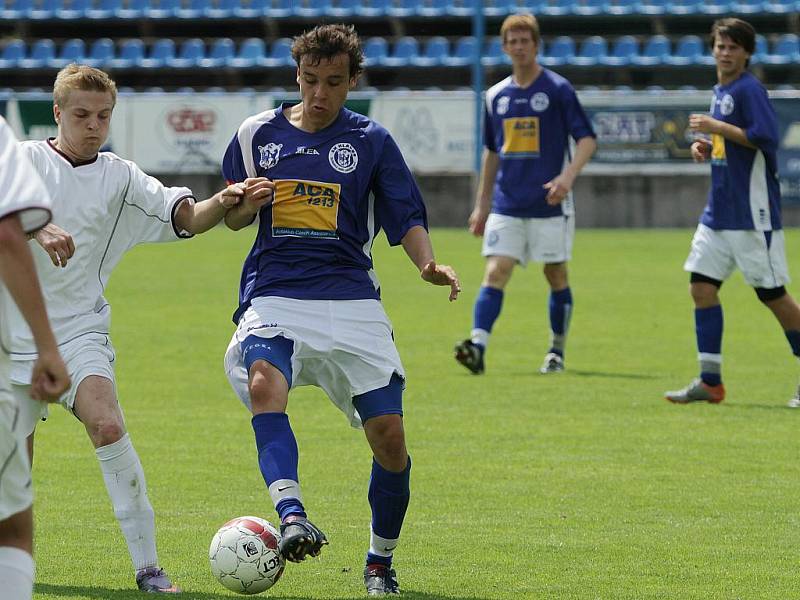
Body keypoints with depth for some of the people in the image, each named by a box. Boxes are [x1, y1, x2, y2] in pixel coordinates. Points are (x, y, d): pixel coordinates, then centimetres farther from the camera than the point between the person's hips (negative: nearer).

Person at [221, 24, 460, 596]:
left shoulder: (371, 141, 6)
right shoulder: (258, 133, 10)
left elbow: (408, 219, 6)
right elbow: (232, 219, 19)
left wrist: (429, 263, -14)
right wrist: (247, 203, -5)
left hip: (352, 302, 0)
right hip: (274, 298, 0)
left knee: (389, 435, -6)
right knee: (264, 383, -33)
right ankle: (292, 517, -47)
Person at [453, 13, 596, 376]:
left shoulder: (557, 89, -3)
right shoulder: (496, 96, 11)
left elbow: (587, 140, -6)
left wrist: (568, 176, -23)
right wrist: (482, 204, 18)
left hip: (549, 204, -3)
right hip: (506, 206, 3)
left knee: (556, 276, 5)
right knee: (495, 272, -11)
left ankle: (557, 352, 19)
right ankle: (478, 348, -24)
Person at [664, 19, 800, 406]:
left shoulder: (749, 90, -12)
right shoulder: (720, 91, 14)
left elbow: (765, 137, -23)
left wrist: (716, 127, -20)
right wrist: (706, 147, 6)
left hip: (752, 213, -9)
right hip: (719, 210, 9)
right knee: (701, 286, 3)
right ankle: (710, 381, 7)